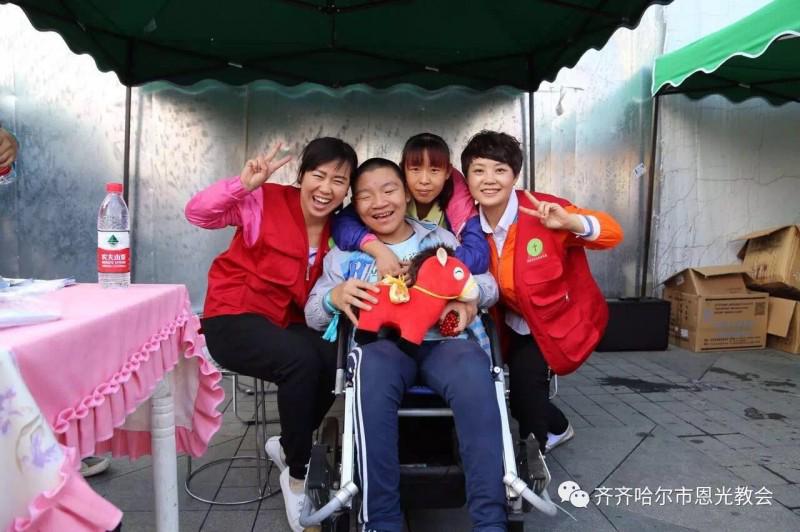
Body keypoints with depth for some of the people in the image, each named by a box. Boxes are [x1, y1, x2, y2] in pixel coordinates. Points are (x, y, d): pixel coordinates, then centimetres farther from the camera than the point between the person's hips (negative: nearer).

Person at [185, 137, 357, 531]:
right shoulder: (267, 201, -13)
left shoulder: (338, 227, 3)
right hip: (233, 319, -5)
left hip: (287, 322, 6)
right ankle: (297, 476, -10)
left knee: (338, 360, -23)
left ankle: (287, 445, 6)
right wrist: (243, 185, -32)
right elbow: (198, 213, -18)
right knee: (302, 360, -32)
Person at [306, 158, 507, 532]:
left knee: (473, 368, -35)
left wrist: (470, 297, -11)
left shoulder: (440, 238, 19)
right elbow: (313, 315, 10)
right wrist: (335, 297, -14)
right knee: (372, 365, -38)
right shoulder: (345, 252, 17)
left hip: (441, 342, 1)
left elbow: (488, 284, 14)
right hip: (383, 344, 0)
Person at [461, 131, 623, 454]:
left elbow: (612, 234, -24)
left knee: (525, 378, -15)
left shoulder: (541, 211, -24)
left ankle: (530, 454, 16)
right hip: (516, 323, 6)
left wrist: (569, 222, -43)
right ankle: (557, 429, 40)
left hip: (561, 320, -5)